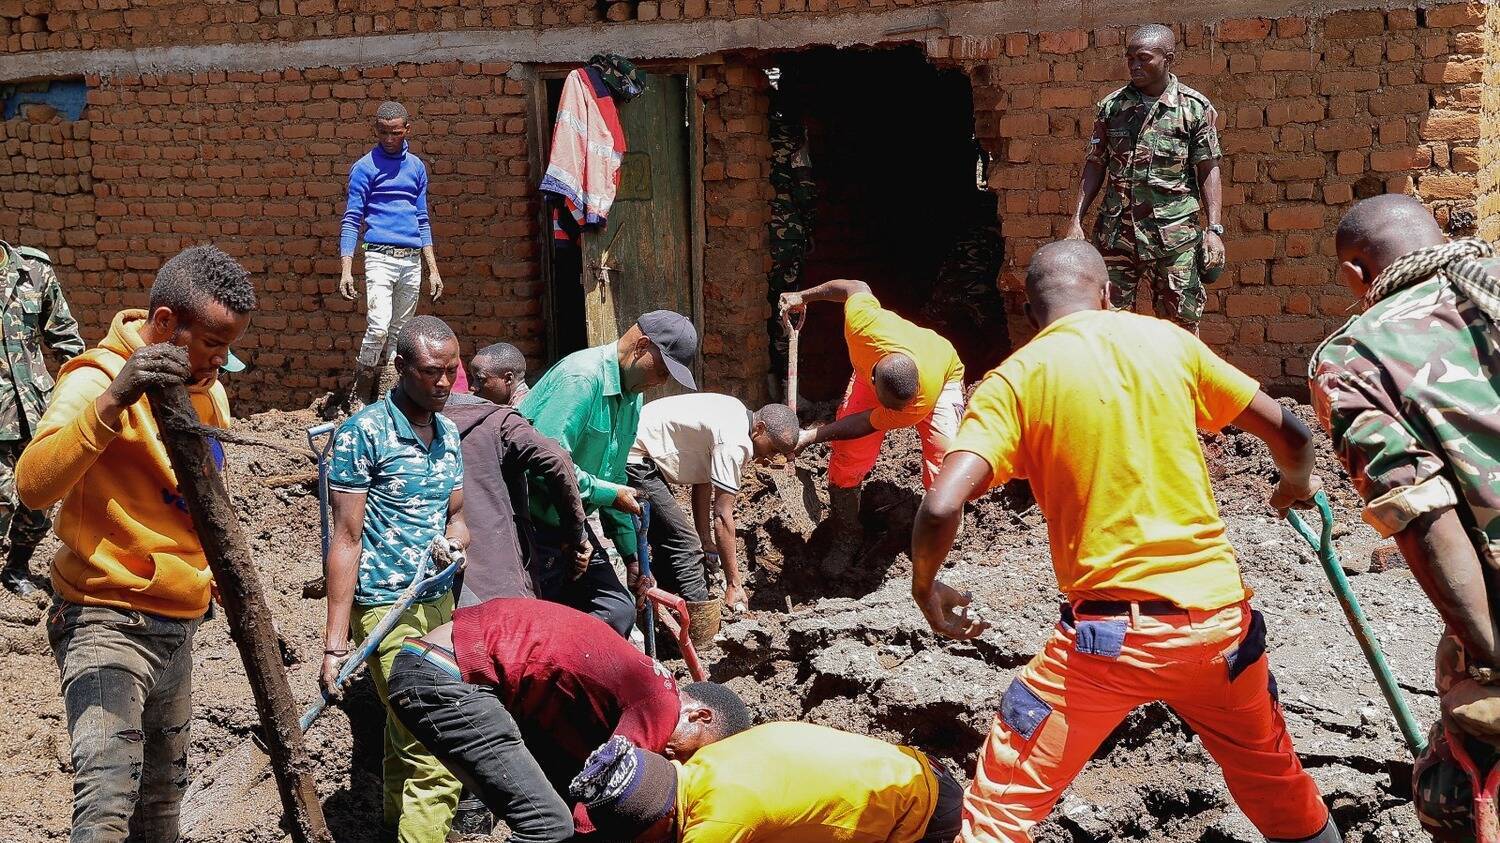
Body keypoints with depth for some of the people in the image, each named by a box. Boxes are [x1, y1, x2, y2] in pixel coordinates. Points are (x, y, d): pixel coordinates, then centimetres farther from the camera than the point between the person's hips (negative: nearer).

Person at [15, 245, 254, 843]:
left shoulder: (208, 390, 10)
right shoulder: (97, 378, -15)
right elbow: (32, 487, -33)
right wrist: (112, 400, -44)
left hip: (177, 625, 8)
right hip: (107, 620, -8)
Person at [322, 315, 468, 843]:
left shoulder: (448, 432, 11)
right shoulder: (363, 433, -11)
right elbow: (347, 538, -12)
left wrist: (456, 534, -6)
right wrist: (335, 643, -15)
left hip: (439, 600, 7)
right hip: (386, 606, -7)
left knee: (407, 736, 15)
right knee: (434, 757, -12)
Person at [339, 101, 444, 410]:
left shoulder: (416, 166, 15)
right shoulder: (365, 167, 1)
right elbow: (351, 220, -2)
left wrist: (433, 269, 14)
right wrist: (346, 270, -11)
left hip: (412, 260, 5)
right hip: (380, 257, -5)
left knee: (398, 333, 6)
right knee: (378, 328, -18)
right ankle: (358, 397, -5)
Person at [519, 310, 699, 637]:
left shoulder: (632, 395, 11)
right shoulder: (581, 377, -21)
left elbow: (614, 476, 19)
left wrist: (631, 554, 21)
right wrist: (610, 494, -18)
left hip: (571, 525, 9)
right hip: (535, 527, -9)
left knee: (617, 612, 5)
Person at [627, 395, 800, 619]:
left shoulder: (736, 414, 10)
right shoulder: (734, 442, -20)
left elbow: (703, 480, 15)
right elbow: (722, 516, -20)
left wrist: (706, 541, 13)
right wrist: (733, 584, -15)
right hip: (634, 460, -11)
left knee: (669, 545, 17)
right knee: (684, 547, -12)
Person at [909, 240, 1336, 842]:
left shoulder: (1015, 379, -3)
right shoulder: (1166, 340, 6)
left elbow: (941, 508, -15)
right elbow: (1288, 432, 14)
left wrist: (925, 587, 5)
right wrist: (1297, 483, 37)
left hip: (1109, 633, -3)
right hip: (1219, 616, 4)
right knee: (1274, 778, 28)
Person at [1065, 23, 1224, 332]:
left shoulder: (1196, 107, -1)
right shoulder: (1112, 105, 6)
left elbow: (1208, 171, 0)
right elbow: (1095, 165, 10)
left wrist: (1214, 229, -8)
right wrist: (1077, 221, 3)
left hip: (1173, 234, -2)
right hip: (1116, 232, 2)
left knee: (1181, 324, 3)